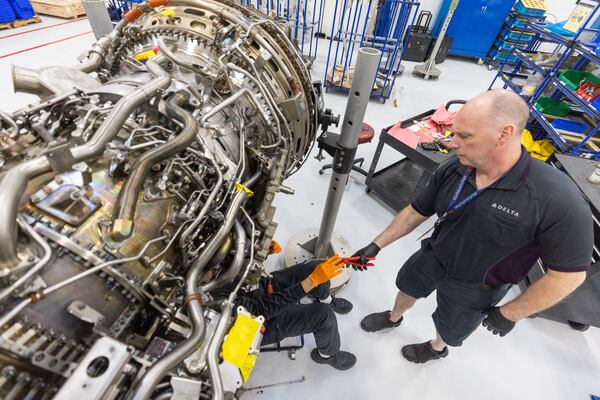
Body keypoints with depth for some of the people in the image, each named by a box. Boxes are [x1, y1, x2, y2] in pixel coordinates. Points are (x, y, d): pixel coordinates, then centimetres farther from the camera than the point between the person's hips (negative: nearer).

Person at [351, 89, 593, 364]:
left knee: (450, 328, 24)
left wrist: (509, 314, -13)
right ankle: (393, 318, 61)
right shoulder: (452, 170, -20)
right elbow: (416, 212, -8)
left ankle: (437, 348, 60)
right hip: (432, 257, 4)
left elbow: (569, 273, -21)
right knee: (408, 288, 27)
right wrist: (376, 245, -8)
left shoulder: (557, 199, -33)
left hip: (474, 287, -3)